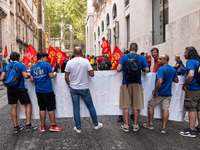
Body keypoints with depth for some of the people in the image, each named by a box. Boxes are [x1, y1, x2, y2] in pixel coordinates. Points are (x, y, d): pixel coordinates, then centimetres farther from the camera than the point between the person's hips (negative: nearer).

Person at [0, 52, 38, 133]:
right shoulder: (21, 65, -8)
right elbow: (25, 76, -19)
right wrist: (29, 74, 2)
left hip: (10, 89, 5)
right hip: (20, 88, -5)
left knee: (13, 107, 9)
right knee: (28, 105, 7)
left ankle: (16, 127, 14)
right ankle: (28, 125, 5)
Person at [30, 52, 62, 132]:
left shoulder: (33, 67, 8)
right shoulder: (46, 65, -8)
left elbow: (32, 79, 7)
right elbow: (51, 76, -10)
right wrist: (54, 74, 10)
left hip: (38, 91, 5)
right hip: (47, 90, -5)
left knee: (42, 108, 10)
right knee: (51, 108, 3)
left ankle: (42, 126, 14)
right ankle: (53, 126, 9)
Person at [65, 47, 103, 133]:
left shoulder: (70, 63, -4)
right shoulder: (86, 61, -8)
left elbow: (66, 77, -2)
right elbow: (92, 74, -8)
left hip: (73, 89, 1)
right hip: (84, 88, -1)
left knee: (76, 108, 8)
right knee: (91, 106, 13)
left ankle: (78, 128, 14)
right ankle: (96, 124, 25)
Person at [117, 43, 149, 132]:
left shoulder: (124, 57, -2)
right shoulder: (141, 58, 1)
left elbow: (118, 69, -10)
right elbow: (147, 70, 1)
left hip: (126, 83, 0)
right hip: (137, 83, 1)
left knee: (126, 105, 5)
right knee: (136, 105, 8)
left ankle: (126, 126, 8)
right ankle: (135, 125, 15)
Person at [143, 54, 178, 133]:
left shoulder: (161, 69, -19)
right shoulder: (173, 69, 5)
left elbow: (159, 82, -29)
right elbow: (176, 80, 13)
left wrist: (155, 92, -21)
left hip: (159, 93, -6)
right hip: (168, 94, 6)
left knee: (150, 106, 12)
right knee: (165, 109, 6)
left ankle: (150, 124, 21)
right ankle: (163, 128, 7)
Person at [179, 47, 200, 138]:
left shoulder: (190, 62, -14)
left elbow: (191, 75, -29)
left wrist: (184, 85, -18)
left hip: (192, 89, -8)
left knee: (192, 109, -3)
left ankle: (191, 131, 2)